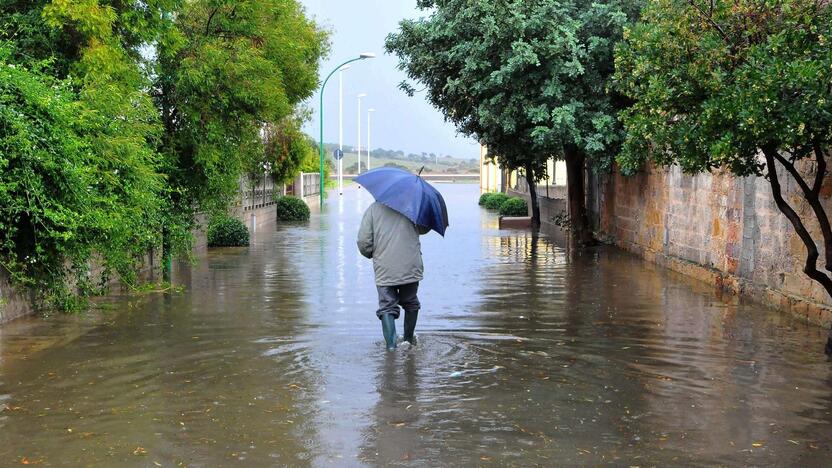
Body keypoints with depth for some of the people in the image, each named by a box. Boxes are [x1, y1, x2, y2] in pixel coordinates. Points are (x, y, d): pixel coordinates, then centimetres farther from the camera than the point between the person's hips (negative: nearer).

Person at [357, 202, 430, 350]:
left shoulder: (373, 209, 1)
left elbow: (363, 241, -4)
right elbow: (424, 229, 16)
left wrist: (372, 254, 15)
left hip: (384, 270, -1)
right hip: (411, 267, 2)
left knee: (387, 307, 3)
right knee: (410, 303, 21)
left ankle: (391, 345, -10)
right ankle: (409, 339, 31)